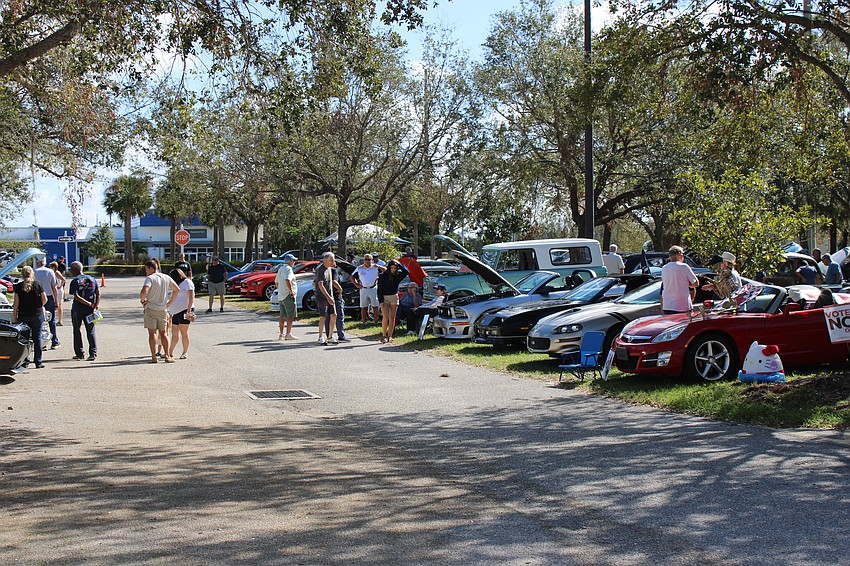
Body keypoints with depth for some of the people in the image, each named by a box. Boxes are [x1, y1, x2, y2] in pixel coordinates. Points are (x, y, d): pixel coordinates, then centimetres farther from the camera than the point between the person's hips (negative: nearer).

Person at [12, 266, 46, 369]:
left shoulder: (18, 286, -2)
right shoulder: (37, 284, -2)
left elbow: (16, 304, -3)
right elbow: (44, 300, -1)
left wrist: (14, 317, 2)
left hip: (23, 315, 0)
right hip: (37, 314, 0)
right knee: (37, 338, 4)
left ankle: (25, 361, 6)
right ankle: (38, 362, 5)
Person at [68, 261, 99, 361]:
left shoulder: (75, 281, -6)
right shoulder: (92, 279, 7)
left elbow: (76, 296, -17)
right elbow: (98, 294, 0)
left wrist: (90, 304, -14)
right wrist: (96, 306, -6)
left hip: (77, 309, -3)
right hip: (89, 311, 3)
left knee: (77, 331, 10)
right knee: (91, 331, 6)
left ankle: (79, 353, 12)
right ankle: (93, 353, -3)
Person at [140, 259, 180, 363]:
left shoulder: (150, 278, -11)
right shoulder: (166, 278, 8)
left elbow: (144, 291, -26)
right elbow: (177, 289, 15)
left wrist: (142, 300, -8)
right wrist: (170, 302, 18)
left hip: (151, 309, -5)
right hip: (163, 309, 5)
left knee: (152, 333, -1)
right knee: (163, 333, 12)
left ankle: (153, 357, -2)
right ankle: (167, 356, 10)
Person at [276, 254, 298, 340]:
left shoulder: (281, 269, 18)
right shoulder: (288, 269, -13)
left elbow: (276, 282, 26)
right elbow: (287, 280, -28)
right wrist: (291, 291, -22)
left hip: (281, 296, 9)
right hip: (288, 296, -9)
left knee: (282, 315, 11)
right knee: (291, 315, -7)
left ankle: (281, 334, 13)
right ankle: (288, 334, -10)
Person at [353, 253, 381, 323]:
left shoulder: (375, 267, 3)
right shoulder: (359, 268, 8)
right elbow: (352, 276, 15)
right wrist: (356, 284, 5)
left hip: (373, 289, -1)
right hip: (363, 289, 2)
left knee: (375, 306, -3)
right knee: (363, 307, 4)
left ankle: (376, 321, 3)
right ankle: (363, 321, 10)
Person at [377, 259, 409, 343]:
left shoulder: (398, 275, 3)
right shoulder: (382, 276, -4)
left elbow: (406, 272, -14)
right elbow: (379, 289, -4)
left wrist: (399, 264, -12)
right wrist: (381, 301, -11)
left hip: (394, 297, 3)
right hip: (384, 298, -3)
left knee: (392, 318, 3)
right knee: (385, 317, -12)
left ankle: (389, 336, 8)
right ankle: (383, 335, -3)